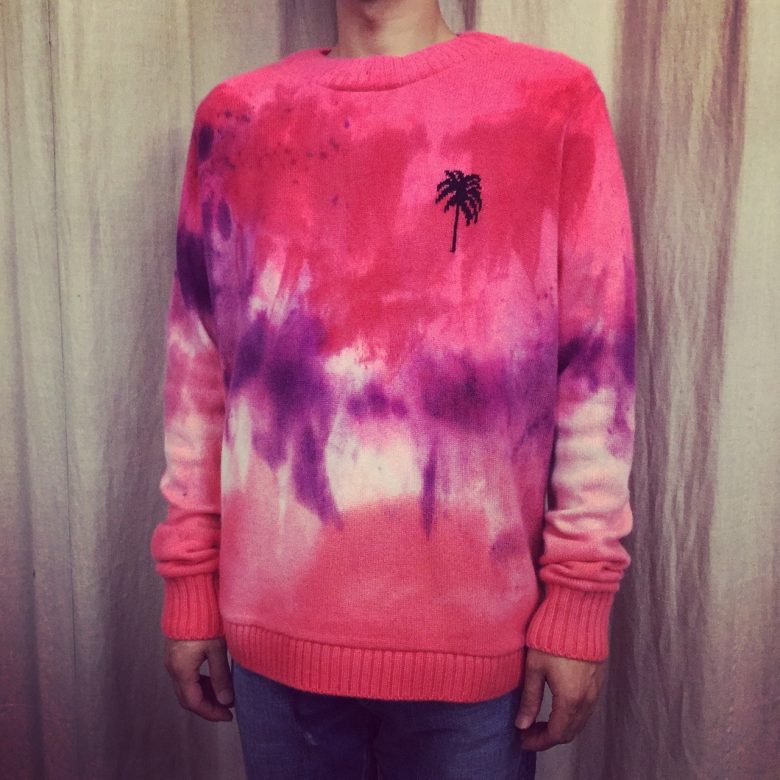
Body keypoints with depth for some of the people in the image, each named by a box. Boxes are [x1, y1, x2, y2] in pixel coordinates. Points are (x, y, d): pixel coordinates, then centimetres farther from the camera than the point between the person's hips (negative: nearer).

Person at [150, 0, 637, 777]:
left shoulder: (556, 101, -4)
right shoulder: (234, 118, 3)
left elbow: (597, 376, -5)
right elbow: (197, 372, 4)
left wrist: (579, 601, -6)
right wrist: (188, 585, 7)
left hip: (477, 630, -1)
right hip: (272, 627, 2)